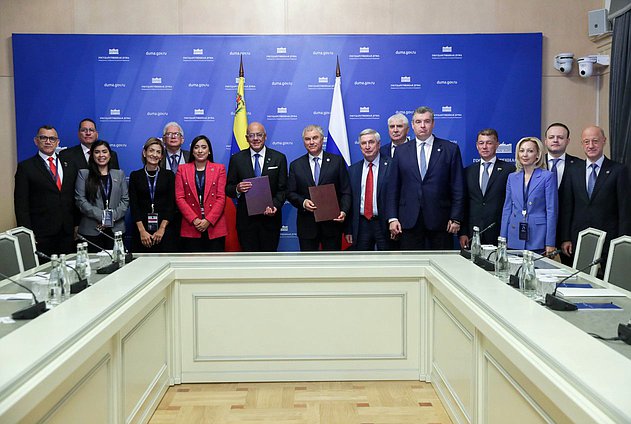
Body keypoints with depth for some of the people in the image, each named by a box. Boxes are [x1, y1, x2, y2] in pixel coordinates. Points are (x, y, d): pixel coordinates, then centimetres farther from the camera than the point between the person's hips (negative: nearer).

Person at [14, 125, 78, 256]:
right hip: (40, 235, -3)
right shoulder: (25, 167, 2)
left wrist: (76, 226, 7)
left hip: (67, 234, 3)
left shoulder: (69, 166, 13)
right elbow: (21, 205, -2)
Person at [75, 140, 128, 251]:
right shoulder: (83, 174, 7)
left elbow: (125, 200, 8)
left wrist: (113, 216, -8)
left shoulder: (119, 174, 15)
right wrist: (101, 215, -11)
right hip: (91, 230, -2)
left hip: (116, 228, 2)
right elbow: (80, 200, -2)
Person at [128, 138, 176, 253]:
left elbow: (171, 204, 1)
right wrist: (142, 230, -9)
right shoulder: (135, 176, 7)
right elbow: (133, 205, 2)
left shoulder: (169, 175, 6)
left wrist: (162, 229, -9)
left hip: (165, 229, 0)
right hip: (141, 227, 0)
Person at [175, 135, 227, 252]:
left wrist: (208, 220, -9)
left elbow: (221, 197, 1)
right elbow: (179, 198, 3)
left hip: (214, 226, 0)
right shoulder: (182, 169, 10)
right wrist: (194, 220, -8)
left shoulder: (219, 168, 9)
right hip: (190, 227, 0)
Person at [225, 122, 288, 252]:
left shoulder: (279, 158, 3)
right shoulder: (237, 159, 4)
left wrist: (274, 206, -16)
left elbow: (282, 189, 2)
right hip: (246, 220, 0)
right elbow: (228, 189, 6)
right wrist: (237, 189, -17)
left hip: (270, 218, 0)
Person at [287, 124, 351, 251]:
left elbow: (346, 191, 1)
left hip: (332, 222, -1)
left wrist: (343, 211, -15)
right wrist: (302, 202, -14)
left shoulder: (337, 161, 3)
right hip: (306, 225, 1)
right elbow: (290, 193, 6)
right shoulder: (295, 165, 7)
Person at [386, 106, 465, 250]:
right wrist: (392, 218, 0)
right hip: (409, 221, 1)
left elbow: (458, 188, 2)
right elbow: (393, 187, 8)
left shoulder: (450, 149, 5)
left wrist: (456, 218, -4)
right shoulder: (401, 151, 9)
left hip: (440, 221, -1)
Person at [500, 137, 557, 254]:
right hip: (515, 238, 4)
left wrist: (550, 244, -9)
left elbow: (551, 211, -5)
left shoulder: (548, 176, -2)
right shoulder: (512, 177, 11)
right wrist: (503, 239, 7)